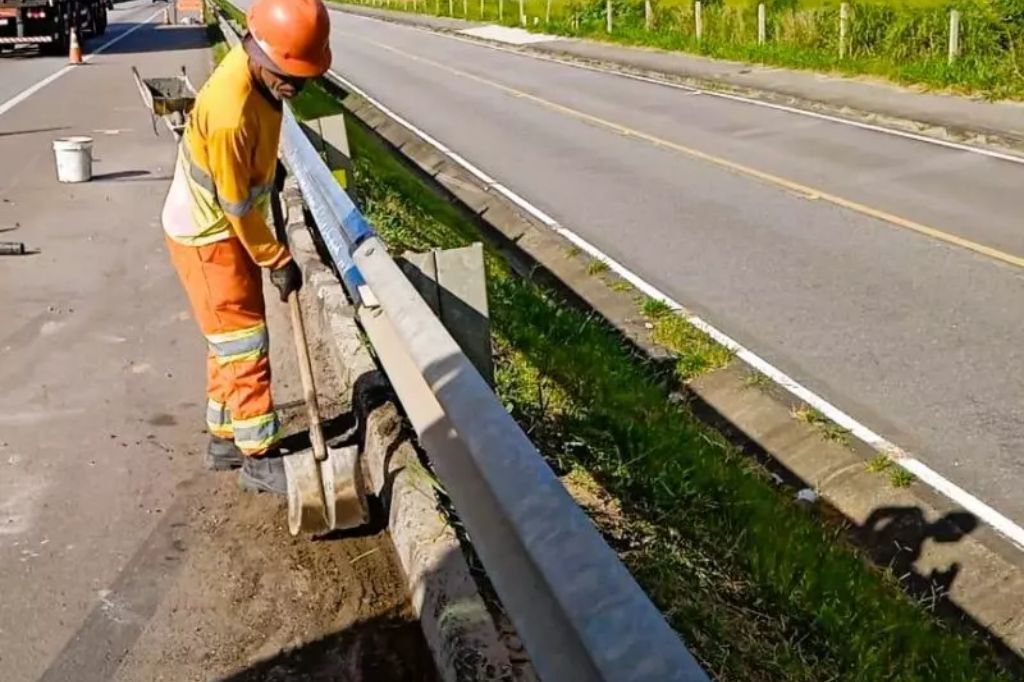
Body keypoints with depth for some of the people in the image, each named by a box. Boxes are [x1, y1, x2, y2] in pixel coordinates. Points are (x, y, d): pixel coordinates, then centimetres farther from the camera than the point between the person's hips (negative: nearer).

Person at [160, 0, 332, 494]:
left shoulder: (259, 71, -6)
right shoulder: (231, 111, -34)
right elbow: (237, 206, -24)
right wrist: (277, 261, -14)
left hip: (228, 227, 9)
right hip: (207, 236, -9)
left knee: (231, 340, 17)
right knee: (244, 345, -1)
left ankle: (225, 437, 32)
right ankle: (259, 458, 12)